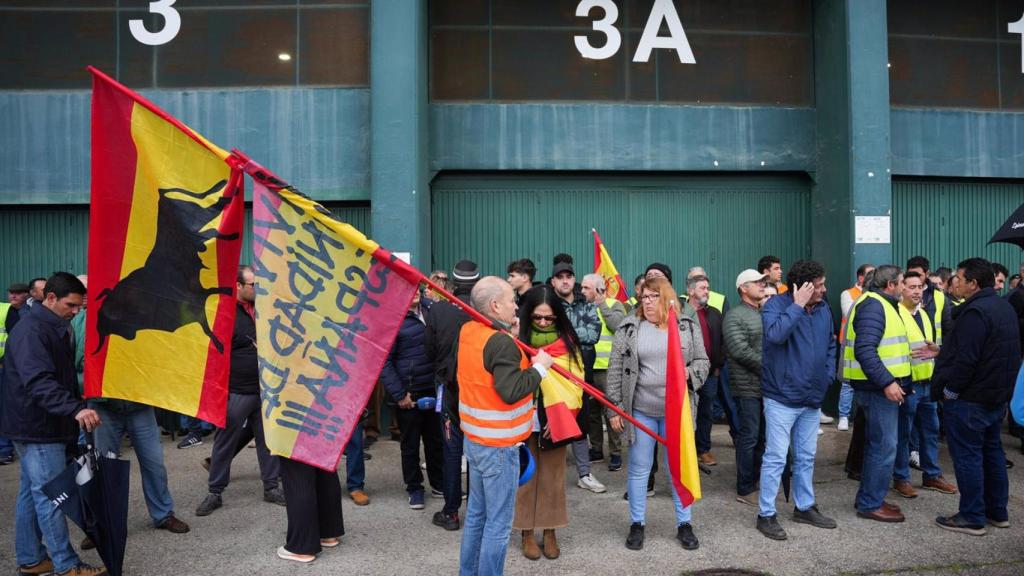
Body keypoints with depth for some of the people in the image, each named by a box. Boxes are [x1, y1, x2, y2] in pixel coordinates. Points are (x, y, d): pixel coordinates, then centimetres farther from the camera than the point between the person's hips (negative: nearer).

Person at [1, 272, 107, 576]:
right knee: (50, 495, -5)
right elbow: (38, 381, -31)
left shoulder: (55, 328, 13)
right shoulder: (31, 330, -18)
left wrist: (77, 407, 22)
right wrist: (76, 409, -41)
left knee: (33, 492, 15)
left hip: (42, 425, 10)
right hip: (38, 427, -10)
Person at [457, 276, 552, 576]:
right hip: (499, 444, -9)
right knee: (498, 523, 3)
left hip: (475, 437, 9)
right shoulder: (501, 342, -22)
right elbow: (511, 391, -27)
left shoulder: (468, 331, 4)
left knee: (476, 513, 20)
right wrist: (540, 367, -15)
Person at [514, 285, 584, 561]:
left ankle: (550, 531, 26)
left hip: (555, 419, 2)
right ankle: (528, 532, 24)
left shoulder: (567, 340, 0)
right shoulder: (517, 337, -7)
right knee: (525, 474, 10)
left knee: (552, 475, 11)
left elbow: (575, 380, 0)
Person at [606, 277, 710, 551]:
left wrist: (689, 374, -14)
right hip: (640, 411, -1)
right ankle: (637, 523, 23)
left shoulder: (687, 327, 3)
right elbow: (615, 369, -1)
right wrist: (615, 408, -4)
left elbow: (703, 361, 8)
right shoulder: (629, 328, -1)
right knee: (639, 468, 8)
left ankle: (684, 524, 25)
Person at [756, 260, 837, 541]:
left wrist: (828, 375, 8)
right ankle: (766, 515, 8)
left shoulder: (823, 308, 5)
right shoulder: (776, 305, -14)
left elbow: (831, 344, 19)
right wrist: (797, 306, -27)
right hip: (782, 398, -7)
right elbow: (775, 334, -35)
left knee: (806, 457, 19)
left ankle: (805, 507, 34)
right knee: (776, 457, -3)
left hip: (812, 398, 7)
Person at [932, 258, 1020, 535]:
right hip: (998, 396, 10)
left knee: (967, 455, -1)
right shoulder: (1005, 308, 11)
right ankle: (998, 512, 28)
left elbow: (966, 359, -26)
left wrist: (950, 390, -14)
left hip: (970, 399, -10)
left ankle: (972, 518, 6)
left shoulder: (975, 312, -22)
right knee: (992, 451, 18)